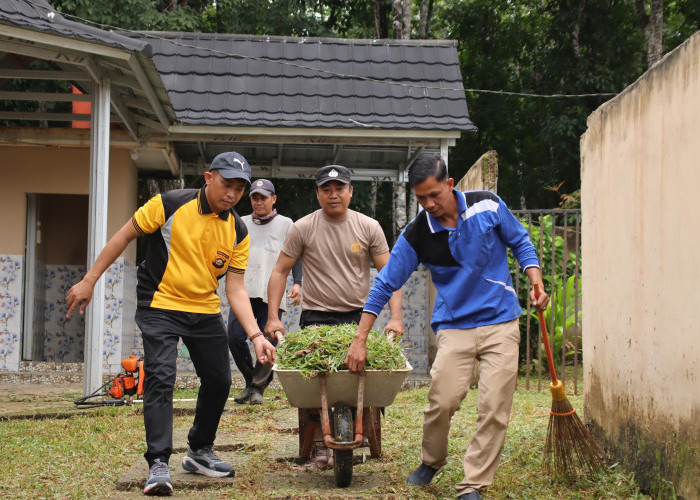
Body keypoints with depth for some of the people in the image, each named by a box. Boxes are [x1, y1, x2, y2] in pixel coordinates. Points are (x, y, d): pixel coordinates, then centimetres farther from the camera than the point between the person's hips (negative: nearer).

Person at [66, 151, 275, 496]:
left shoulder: (238, 232, -2)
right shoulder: (170, 205, -14)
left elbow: (235, 289, -2)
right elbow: (124, 236, -5)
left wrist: (255, 335, -13)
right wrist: (89, 281, -7)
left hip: (205, 312, 5)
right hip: (160, 306, -5)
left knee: (219, 381, 9)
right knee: (160, 379, -17)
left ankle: (199, 452, 30)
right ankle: (158, 465, -13)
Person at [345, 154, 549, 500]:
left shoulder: (487, 206, -5)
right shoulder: (416, 234, -5)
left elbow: (520, 243, 10)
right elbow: (385, 284, -2)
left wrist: (536, 284, -5)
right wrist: (359, 340, -5)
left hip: (501, 322, 0)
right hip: (454, 326, 0)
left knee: (495, 409, -7)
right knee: (442, 401, -12)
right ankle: (432, 461, 18)